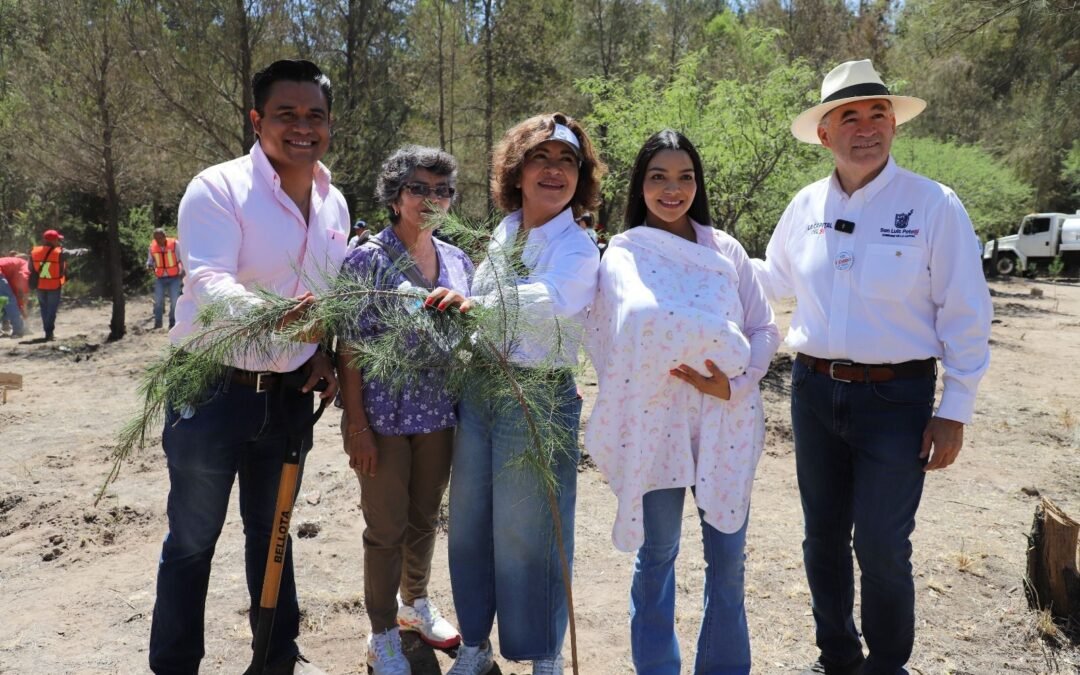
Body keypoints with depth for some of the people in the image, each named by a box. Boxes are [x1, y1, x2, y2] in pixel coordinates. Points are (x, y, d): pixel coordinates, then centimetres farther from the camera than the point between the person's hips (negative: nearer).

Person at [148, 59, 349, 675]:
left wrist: (324, 353, -2)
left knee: (272, 528, 20)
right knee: (193, 541, 7)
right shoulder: (218, 188, -14)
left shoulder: (335, 204, 6)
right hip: (212, 391, -5)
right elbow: (207, 282, -27)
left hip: (289, 394, 6)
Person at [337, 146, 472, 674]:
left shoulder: (457, 261, 6)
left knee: (425, 518, 18)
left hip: (439, 414, 5)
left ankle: (416, 603, 41)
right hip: (384, 416, -5)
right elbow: (349, 348, -12)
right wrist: (356, 425, -15)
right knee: (386, 528, 7)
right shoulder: (367, 259, -10)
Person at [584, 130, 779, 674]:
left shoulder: (726, 250, 5)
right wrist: (729, 346, -15)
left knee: (727, 555, 11)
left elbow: (765, 330, 3)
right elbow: (644, 316, -18)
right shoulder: (623, 253, -2)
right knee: (657, 555, 11)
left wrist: (735, 383, -13)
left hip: (724, 422, 3)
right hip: (655, 422, -2)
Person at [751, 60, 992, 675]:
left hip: (896, 398, -4)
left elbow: (965, 315, -7)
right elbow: (777, 280, 19)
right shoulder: (807, 205, 4)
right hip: (814, 390, 5)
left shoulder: (933, 204, -9)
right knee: (824, 537, 15)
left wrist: (955, 412, -9)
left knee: (882, 547, 0)